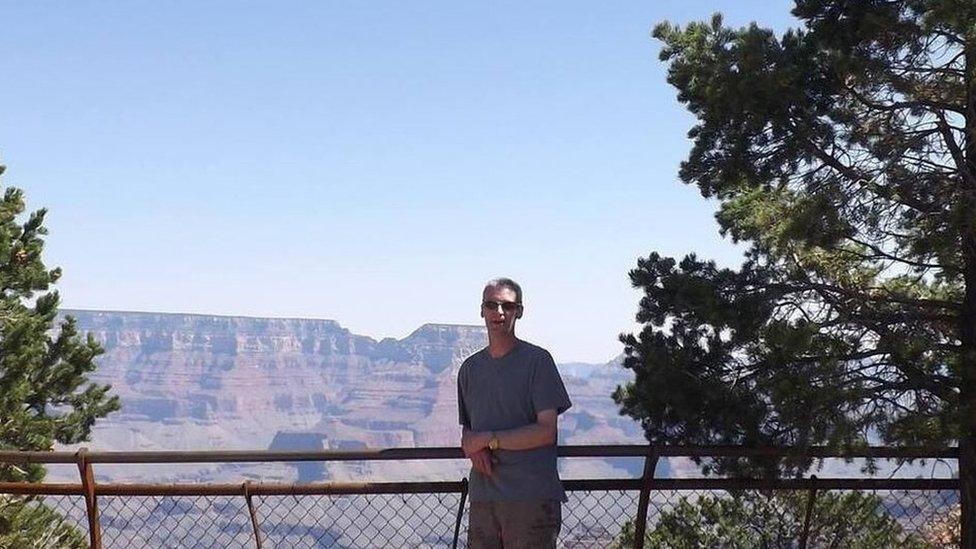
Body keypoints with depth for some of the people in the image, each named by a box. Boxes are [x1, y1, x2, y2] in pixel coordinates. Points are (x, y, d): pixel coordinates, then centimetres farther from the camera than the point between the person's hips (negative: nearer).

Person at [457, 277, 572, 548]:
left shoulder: (537, 360, -2)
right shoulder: (470, 368, 15)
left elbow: (547, 431, -8)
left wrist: (488, 440, -8)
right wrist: (473, 449, -3)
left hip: (531, 497, -5)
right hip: (482, 497, 5)